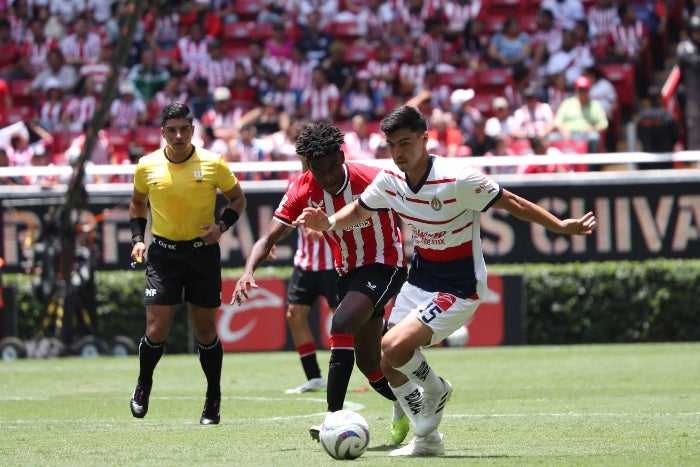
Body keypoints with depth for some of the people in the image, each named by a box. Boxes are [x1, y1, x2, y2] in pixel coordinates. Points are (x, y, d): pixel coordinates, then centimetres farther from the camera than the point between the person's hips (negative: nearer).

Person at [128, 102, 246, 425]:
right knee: (156, 331, -7)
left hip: (202, 251, 0)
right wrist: (138, 238, 3)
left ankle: (213, 402, 18)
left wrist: (222, 225, -11)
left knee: (205, 331, 4)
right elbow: (138, 203, 16)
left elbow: (237, 198, 6)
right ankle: (143, 385, 22)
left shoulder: (213, 164, -7)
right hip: (163, 253, 0)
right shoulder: (147, 166, -2)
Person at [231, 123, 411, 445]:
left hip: (384, 265, -6)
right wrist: (248, 272, -29)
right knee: (367, 362, 11)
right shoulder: (303, 192, -11)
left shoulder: (374, 181, -22)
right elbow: (269, 239, -10)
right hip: (349, 272, 6)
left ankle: (334, 416, -33)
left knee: (342, 324, -29)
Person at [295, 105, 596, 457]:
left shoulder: (457, 179, -24)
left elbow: (512, 203, -16)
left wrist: (562, 226, -19)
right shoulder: (389, 180, -5)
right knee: (389, 367, 4)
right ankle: (427, 439, 20)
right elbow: (359, 210, 12)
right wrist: (329, 222, -9)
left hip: (458, 290, -7)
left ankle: (435, 388, 7)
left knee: (394, 345, -23)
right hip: (418, 281, 7)